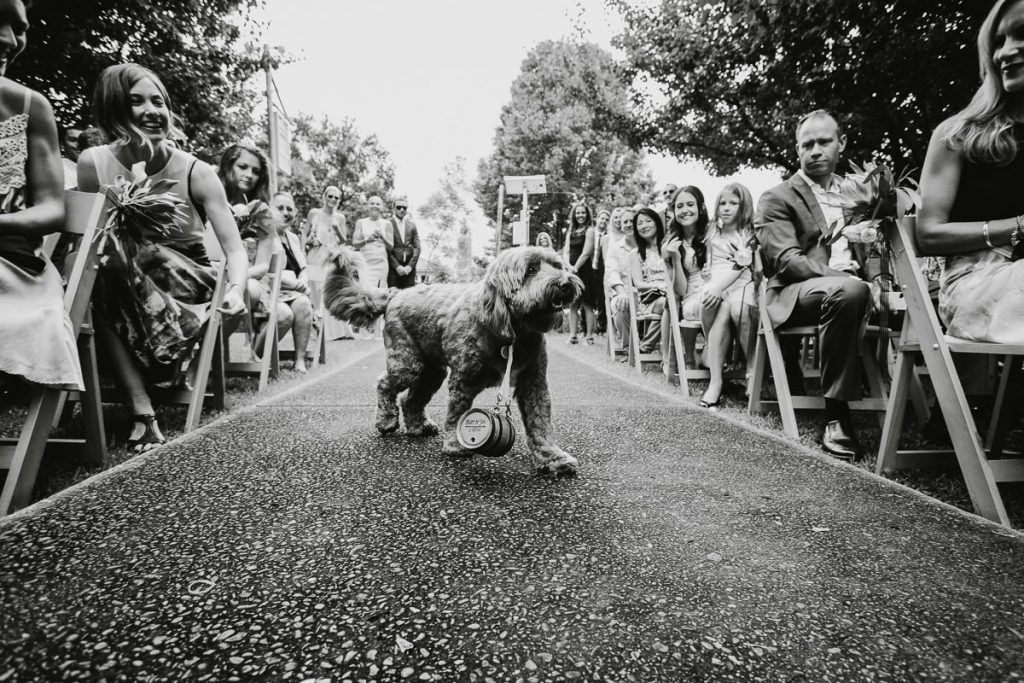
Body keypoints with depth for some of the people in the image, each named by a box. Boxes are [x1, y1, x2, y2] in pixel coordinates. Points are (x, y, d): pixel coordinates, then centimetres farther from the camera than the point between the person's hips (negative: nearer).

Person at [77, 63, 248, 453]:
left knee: (112, 263, -29)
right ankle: (142, 412, -26)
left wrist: (236, 290, -39)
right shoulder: (93, 163, -3)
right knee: (95, 275, -30)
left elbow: (234, 248, -18)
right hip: (122, 295, 3)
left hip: (189, 288, -3)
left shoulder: (195, 172, -11)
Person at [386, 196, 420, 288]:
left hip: (409, 268, 3)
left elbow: (417, 247, 8)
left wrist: (410, 265, -4)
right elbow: (387, 249, -3)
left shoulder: (412, 225, 12)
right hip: (393, 268, -3)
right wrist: (397, 266, -10)